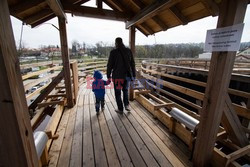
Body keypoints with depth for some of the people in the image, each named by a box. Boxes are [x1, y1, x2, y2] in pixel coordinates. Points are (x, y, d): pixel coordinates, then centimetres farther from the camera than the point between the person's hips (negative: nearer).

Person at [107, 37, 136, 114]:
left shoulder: (113, 52, -8)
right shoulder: (128, 51, 1)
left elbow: (109, 65, -6)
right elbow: (132, 64, 3)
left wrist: (108, 76, 4)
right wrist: (133, 75, 10)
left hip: (117, 76, -3)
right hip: (127, 75, 4)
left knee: (118, 93, 12)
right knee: (125, 90, 26)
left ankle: (120, 109, 22)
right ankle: (126, 105, 19)